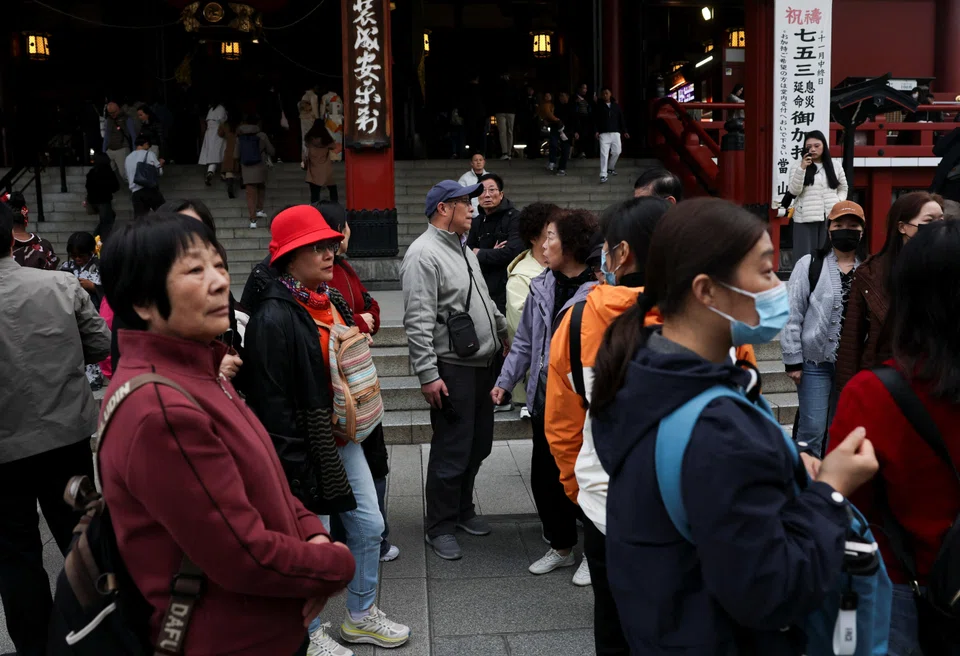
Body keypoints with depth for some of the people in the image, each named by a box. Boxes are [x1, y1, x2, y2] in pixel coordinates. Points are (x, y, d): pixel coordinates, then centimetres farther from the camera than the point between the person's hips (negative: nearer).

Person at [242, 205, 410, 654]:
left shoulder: (332, 301, 7)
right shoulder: (274, 317, -20)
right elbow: (271, 400, -21)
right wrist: (294, 465, -20)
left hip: (344, 439, 9)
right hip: (306, 449, -8)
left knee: (369, 526, 16)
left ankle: (360, 616, 35)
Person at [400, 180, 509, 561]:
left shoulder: (462, 248, 15)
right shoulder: (424, 254, -15)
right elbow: (418, 322, -21)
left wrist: (503, 334, 27)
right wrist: (428, 374, -23)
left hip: (483, 364, 9)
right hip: (452, 369, -9)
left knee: (478, 445, 17)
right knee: (451, 452, -1)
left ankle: (463, 510, 34)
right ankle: (439, 527, 13)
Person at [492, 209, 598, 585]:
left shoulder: (598, 291, -15)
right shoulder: (542, 287, 6)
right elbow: (525, 342, 14)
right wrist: (505, 381, 11)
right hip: (545, 396, 7)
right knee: (543, 475, 13)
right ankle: (561, 546, 34)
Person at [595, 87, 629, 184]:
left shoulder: (616, 106, 10)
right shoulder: (599, 106, 3)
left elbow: (621, 119, 12)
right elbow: (595, 120, 2)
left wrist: (624, 131, 7)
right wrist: (596, 131, -10)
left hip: (615, 133, 3)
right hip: (604, 133, -3)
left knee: (617, 152, 4)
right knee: (604, 154, -10)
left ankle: (610, 168, 29)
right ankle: (603, 175, -13)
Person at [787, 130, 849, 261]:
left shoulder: (835, 166, 11)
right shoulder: (798, 166, 2)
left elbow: (843, 188, 21)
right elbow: (794, 191, -9)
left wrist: (838, 203, 2)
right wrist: (801, 169, -18)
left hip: (830, 217, 3)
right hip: (806, 218, -3)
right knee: (805, 256, -5)